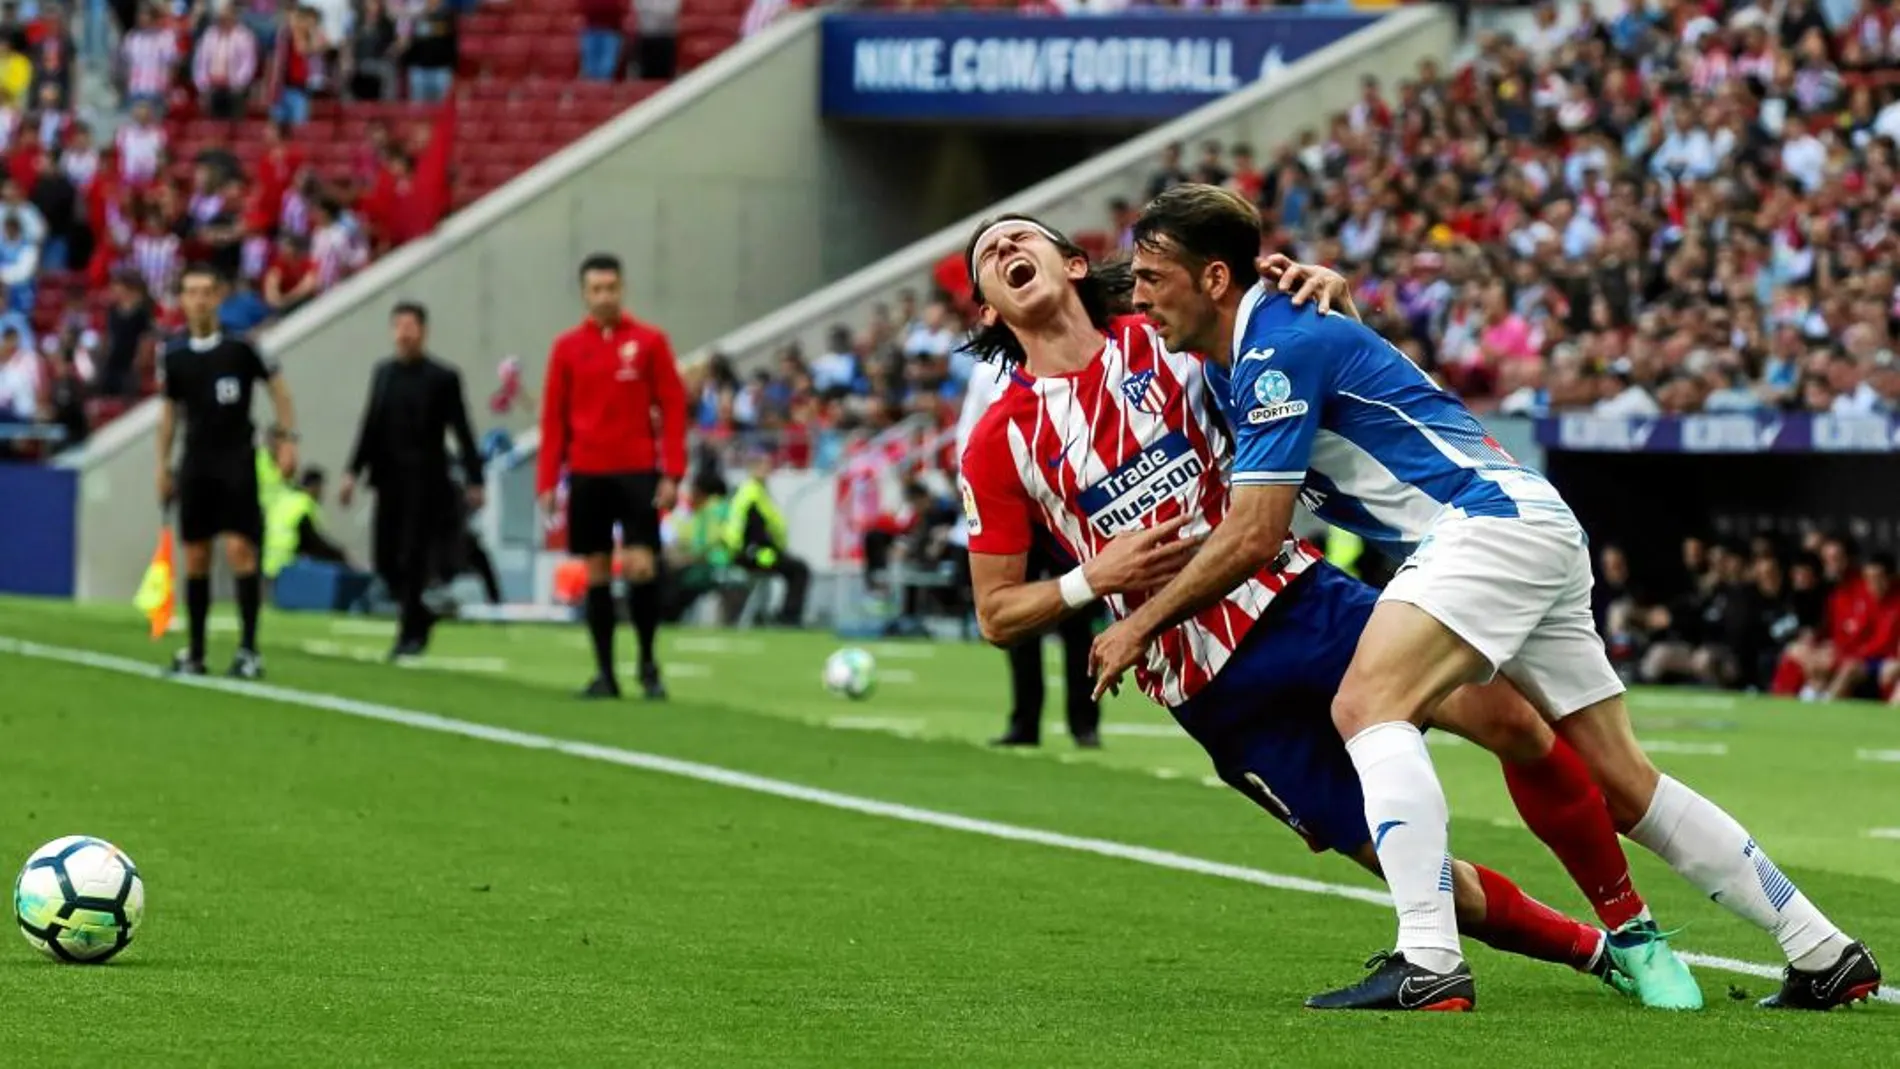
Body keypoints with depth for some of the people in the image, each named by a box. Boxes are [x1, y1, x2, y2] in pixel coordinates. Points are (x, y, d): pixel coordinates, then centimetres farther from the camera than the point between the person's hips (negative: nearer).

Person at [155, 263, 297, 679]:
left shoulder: (240, 346, -6)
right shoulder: (174, 356, 4)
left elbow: (276, 386, 3)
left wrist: (287, 438, -3)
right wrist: (163, 465, 13)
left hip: (236, 461, -4)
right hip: (196, 465, 4)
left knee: (240, 550, -12)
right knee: (195, 557, 5)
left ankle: (249, 649, -9)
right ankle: (195, 652, 12)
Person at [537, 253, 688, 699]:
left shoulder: (649, 341, 1)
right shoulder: (566, 348, 6)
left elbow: (673, 407, 1)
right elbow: (554, 418, 8)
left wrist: (672, 473, -7)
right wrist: (547, 482, 2)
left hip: (638, 472, -2)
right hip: (587, 474, 2)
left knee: (640, 566, -10)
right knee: (597, 573, 4)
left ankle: (647, 663, 7)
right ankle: (604, 673, 10)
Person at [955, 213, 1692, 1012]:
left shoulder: (1162, 342, 5)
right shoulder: (999, 444, 1)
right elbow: (996, 615, 3)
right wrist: (1095, 578, -15)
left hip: (1298, 596, 2)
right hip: (1215, 693, -1)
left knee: (1507, 717, -16)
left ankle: (1631, 932, 0)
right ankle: (1590, 950, 16)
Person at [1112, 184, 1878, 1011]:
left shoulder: (1280, 347, -14)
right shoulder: (1232, 364, 16)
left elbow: (1252, 538, -16)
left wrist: (1141, 624, -7)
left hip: (1492, 521, -10)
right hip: (1530, 532, 10)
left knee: (1368, 704, -23)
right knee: (1621, 783, 10)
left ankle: (1428, 960, -33)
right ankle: (1826, 954, 12)